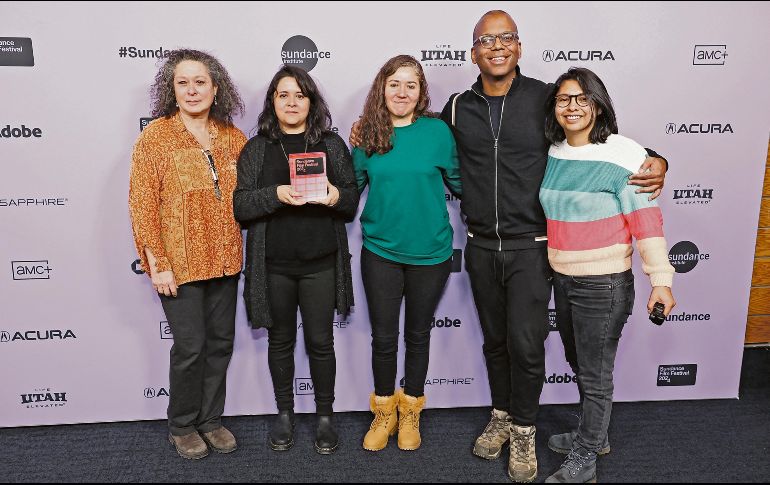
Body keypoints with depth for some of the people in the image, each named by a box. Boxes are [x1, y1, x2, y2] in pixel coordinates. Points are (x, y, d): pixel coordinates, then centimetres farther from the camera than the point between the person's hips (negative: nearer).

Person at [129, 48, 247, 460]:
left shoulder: (233, 137, 4)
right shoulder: (155, 136, -7)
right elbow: (142, 205, -9)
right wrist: (157, 264, -12)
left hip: (225, 260, 4)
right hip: (179, 263, -4)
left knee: (221, 342, 12)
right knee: (190, 347, 3)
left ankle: (211, 419, 31)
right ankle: (182, 426, 26)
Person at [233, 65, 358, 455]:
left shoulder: (332, 144, 7)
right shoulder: (256, 148, 5)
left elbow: (353, 199, 6)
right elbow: (240, 205, -3)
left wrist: (336, 196, -16)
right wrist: (276, 194, -20)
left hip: (321, 262, 0)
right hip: (273, 264, 1)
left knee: (321, 341, 6)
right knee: (280, 340, 13)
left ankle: (325, 416, 24)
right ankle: (284, 413, 30)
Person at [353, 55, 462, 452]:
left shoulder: (438, 130, -7)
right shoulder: (367, 134, -2)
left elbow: (458, 181, 2)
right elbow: (352, 186, 5)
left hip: (430, 252, 0)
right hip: (380, 251, 1)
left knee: (418, 334, 15)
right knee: (383, 337, 9)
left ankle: (410, 412, 36)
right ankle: (384, 412, 33)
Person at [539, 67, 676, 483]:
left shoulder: (622, 155, -16)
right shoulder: (553, 154, 3)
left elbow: (646, 220, -16)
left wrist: (660, 280, -19)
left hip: (603, 284, -7)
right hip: (563, 278, 7)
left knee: (595, 374, 6)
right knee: (578, 363, 22)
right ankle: (594, 434, 44)